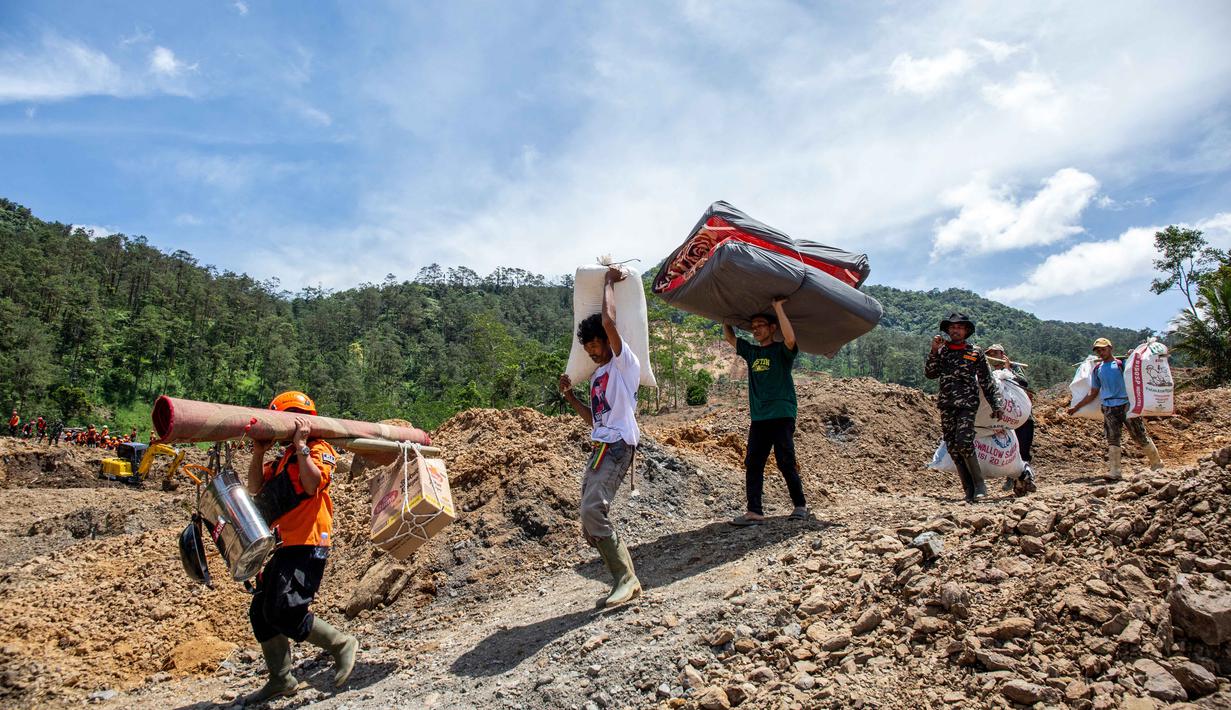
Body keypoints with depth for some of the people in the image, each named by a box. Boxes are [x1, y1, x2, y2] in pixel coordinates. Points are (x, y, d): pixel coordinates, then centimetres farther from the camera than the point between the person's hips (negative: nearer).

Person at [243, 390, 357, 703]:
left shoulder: (320, 450, -5)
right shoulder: (285, 457, 22)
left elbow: (312, 483, -23)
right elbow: (255, 488, 14)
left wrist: (301, 445, -18)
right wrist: (258, 452, 3)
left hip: (307, 545, -10)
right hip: (285, 547, 10)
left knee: (284, 613, -18)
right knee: (261, 612, 11)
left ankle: (342, 644, 1)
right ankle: (280, 680, 22)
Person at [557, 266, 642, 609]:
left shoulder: (625, 362, 0)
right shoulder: (597, 375, 25)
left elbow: (608, 321, -14)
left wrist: (609, 282, -1)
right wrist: (570, 396, 19)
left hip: (618, 446, -9)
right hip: (599, 448, 9)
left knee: (593, 510, -25)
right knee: (590, 525, 3)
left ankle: (626, 579, -17)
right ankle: (624, 581, 8)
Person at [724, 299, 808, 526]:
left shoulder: (781, 351, 0)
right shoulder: (751, 352, 17)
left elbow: (790, 338, -23)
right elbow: (729, 336, 26)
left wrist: (778, 307, -18)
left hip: (782, 415, -6)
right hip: (758, 418, 6)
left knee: (786, 462, -5)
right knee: (753, 464, -2)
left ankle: (800, 506, 11)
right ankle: (754, 512, -2)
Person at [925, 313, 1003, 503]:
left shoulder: (975, 353, 6)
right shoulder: (941, 352, 11)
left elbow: (987, 382, 8)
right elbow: (930, 374, 0)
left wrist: (996, 404, 3)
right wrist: (934, 351, -9)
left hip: (967, 404, -3)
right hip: (946, 406, 4)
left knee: (964, 442, -21)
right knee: (953, 449, 2)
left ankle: (980, 485, -6)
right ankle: (969, 490, 9)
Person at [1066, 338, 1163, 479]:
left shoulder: (1121, 363, 3)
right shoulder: (1097, 369, 14)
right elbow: (1093, 394, 18)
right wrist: (1076, 407, 14)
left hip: (1127, 405, -3)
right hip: (1109, 408, 3)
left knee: (1140, 436, 3)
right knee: (1112, 440, -1)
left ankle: (1157, 464, 18)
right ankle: (1114, 471, -3)